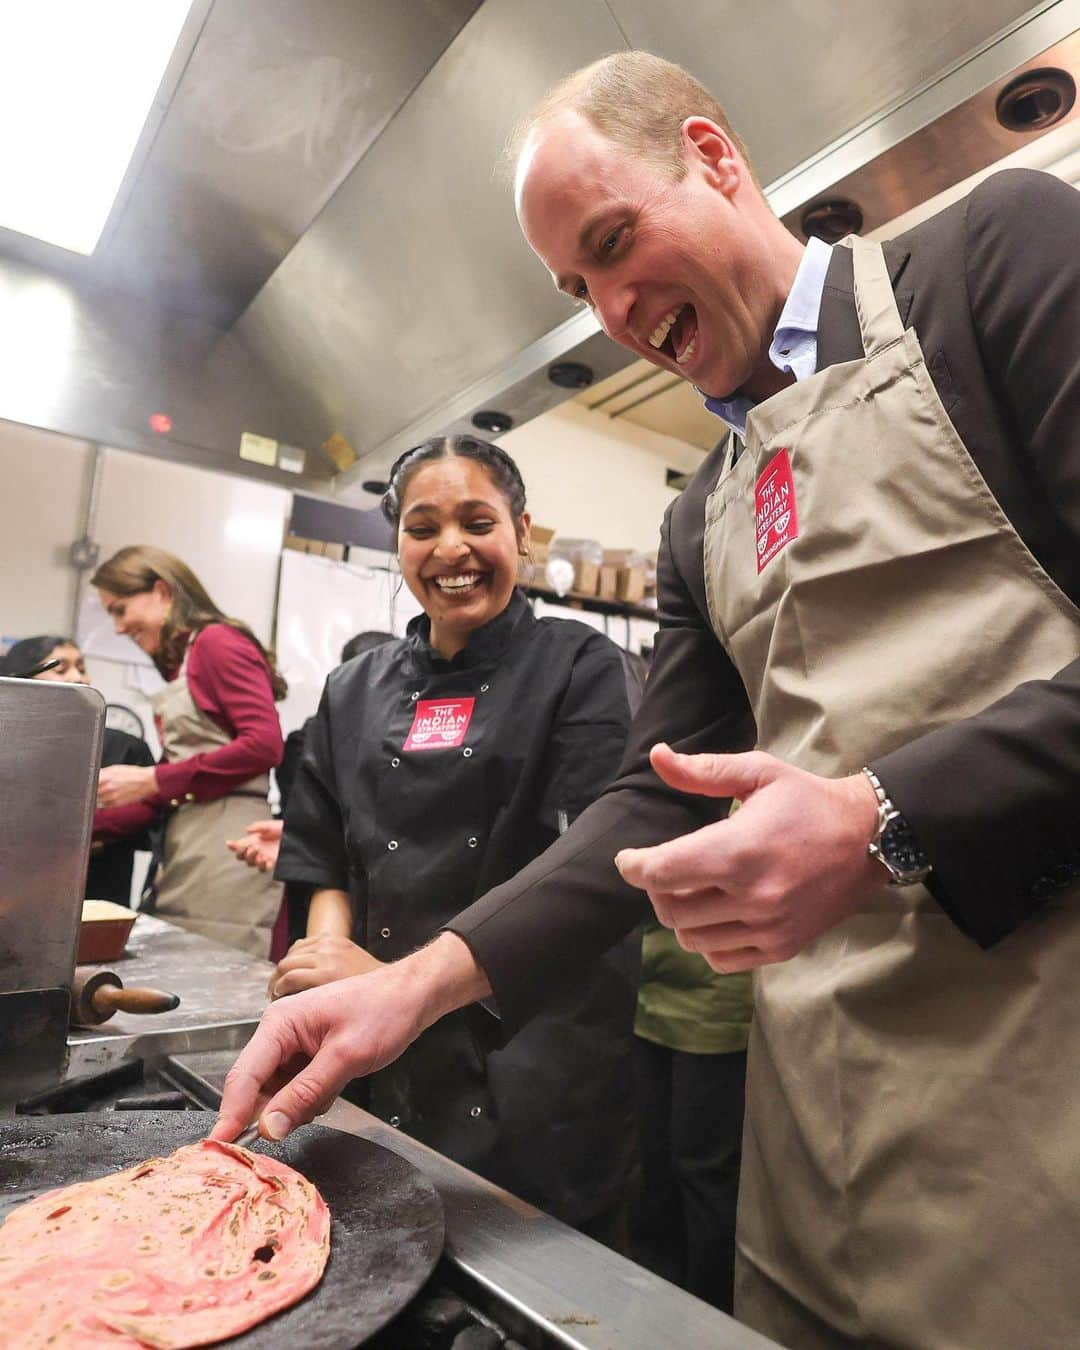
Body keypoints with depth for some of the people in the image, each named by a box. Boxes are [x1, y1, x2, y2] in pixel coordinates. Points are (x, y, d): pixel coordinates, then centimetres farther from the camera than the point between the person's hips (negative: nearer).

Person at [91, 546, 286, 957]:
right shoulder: (178, 669, 20)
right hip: (186, 858, 8)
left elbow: (265, 744, -16)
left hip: (228, 851, -8)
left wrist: (153, 780, -11)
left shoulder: (217, 641, -4)